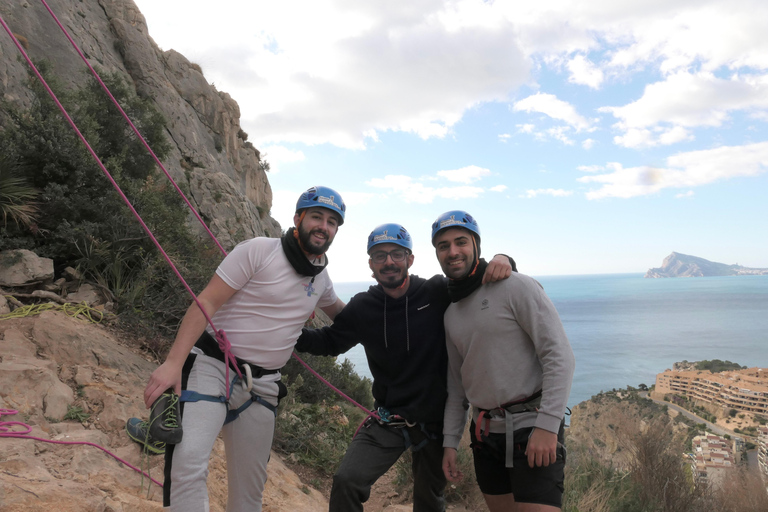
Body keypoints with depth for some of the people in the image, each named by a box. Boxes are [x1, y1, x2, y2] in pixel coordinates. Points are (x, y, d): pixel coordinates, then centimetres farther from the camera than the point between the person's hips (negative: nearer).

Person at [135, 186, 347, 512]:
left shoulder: (321, 278, 9)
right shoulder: (259, 250, -10)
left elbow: (337, 311, 32)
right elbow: (206, 303, -15)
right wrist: (173, 362, -23)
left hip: (261, 385, 6)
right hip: (212, 365, -5)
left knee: (250, 486, 10)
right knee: (190, 463, -25)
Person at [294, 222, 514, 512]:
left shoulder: (439, 293, -9)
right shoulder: (362, 307, -4)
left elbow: (477, 281, 0)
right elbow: (330, 342, 9)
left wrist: (501, 260, -23)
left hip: (436, 421, 0)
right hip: (387, 421, 1)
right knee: (346, 482, -18)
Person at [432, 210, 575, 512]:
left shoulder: (516, 287, -9)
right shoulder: (450, 314, 12)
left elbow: (559, 355, -15)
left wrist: (547, 425, -20)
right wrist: (450, 441, 11)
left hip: (531, 427, -6)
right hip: (485, 432, 7)